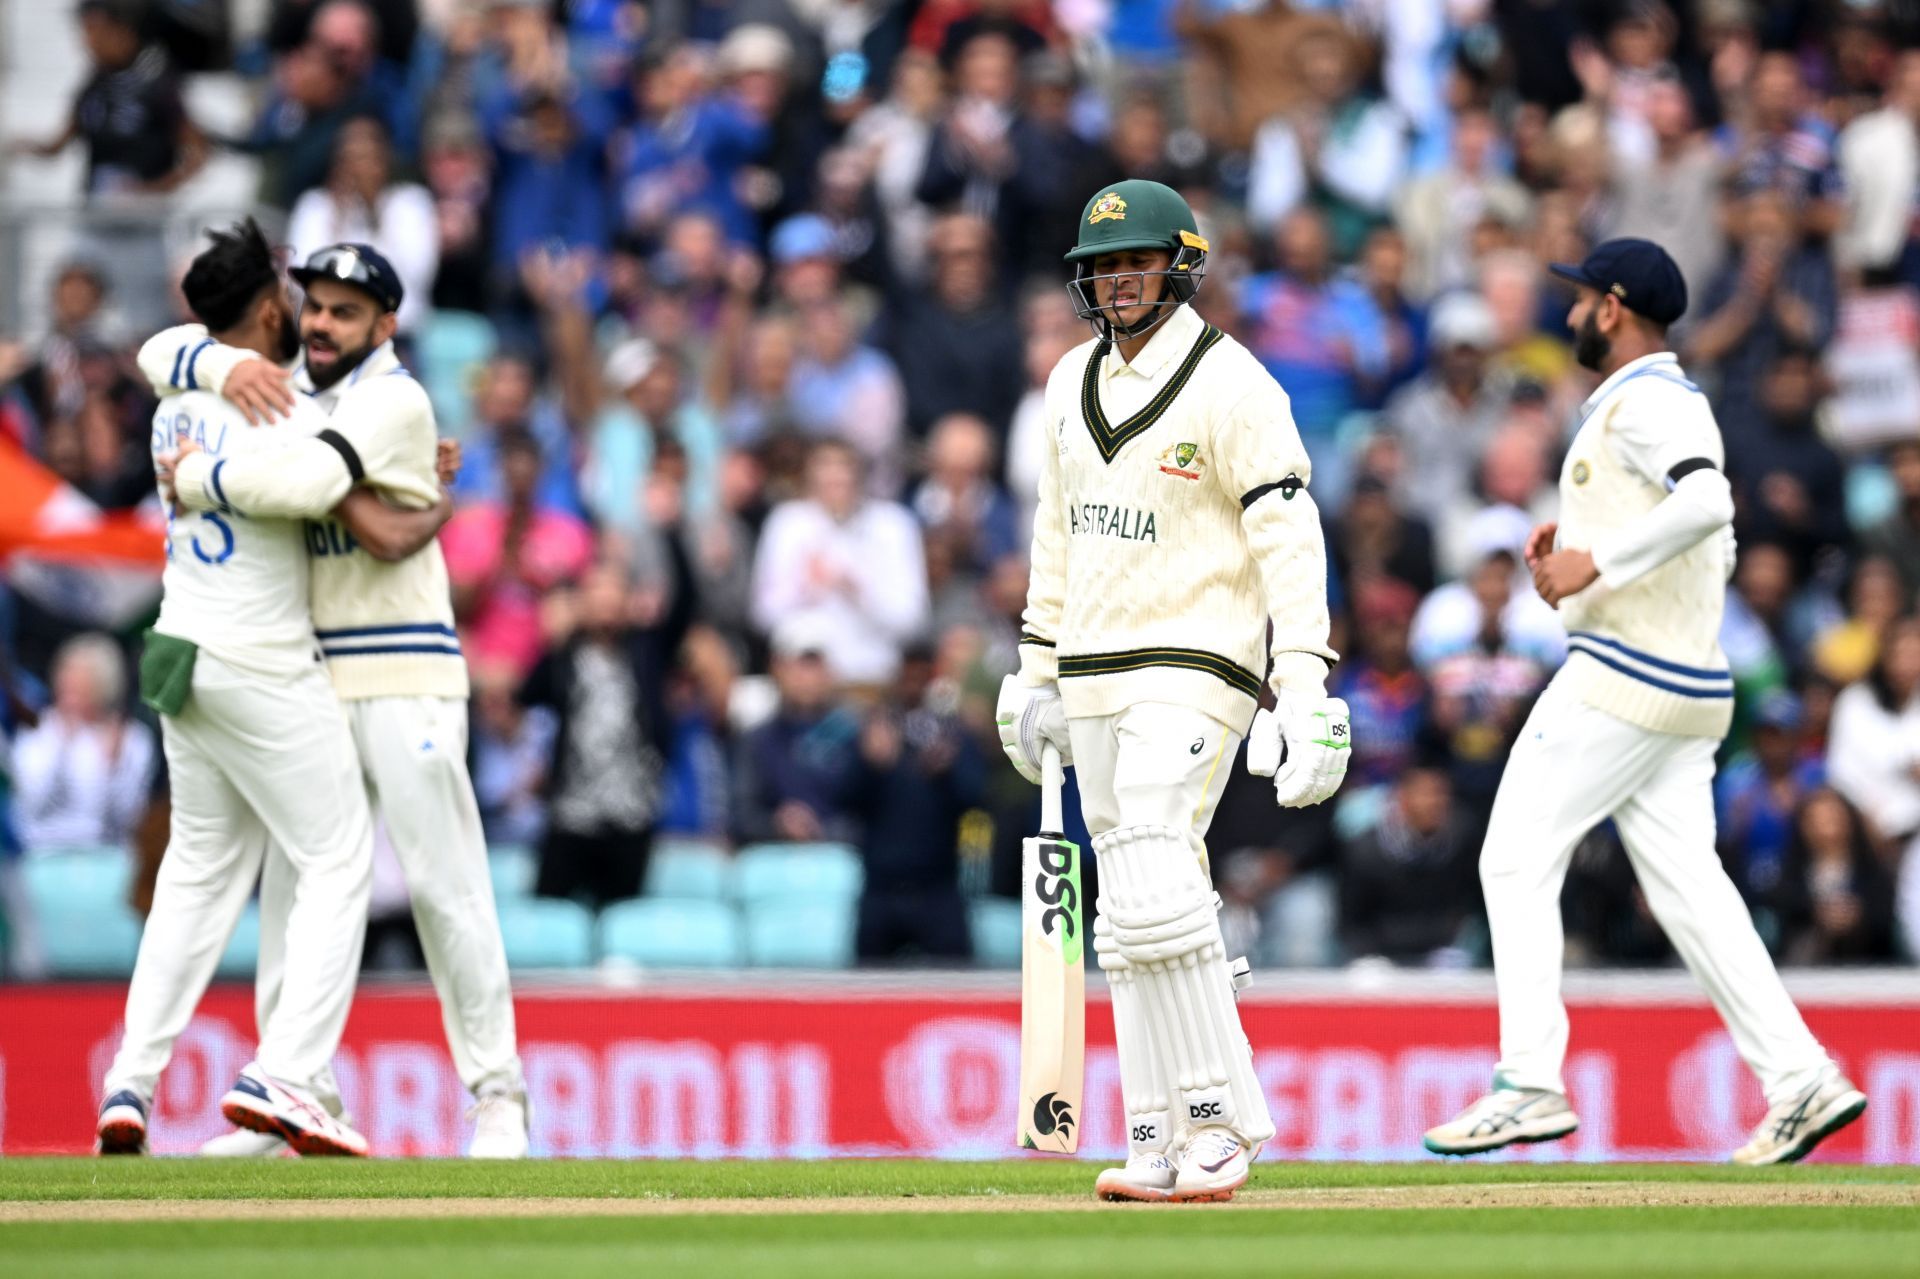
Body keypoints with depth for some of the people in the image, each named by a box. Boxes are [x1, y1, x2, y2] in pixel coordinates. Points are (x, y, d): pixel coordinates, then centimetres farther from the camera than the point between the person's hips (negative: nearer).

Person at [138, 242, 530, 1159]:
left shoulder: (392, 399, -11)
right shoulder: (290, 386, 12)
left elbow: (306, 482, -28)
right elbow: (163, 354, 9)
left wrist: (196, 481, -14)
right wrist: (227, 365, -12)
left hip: (405, 679, -7)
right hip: (314, 682, 7)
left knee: (443, 883, -8)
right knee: (295, 880, 4)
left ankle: (497, 1096, -5)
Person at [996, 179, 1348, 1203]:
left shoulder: (1232, 387, -11)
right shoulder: (1074, 381, 12)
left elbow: (1289, 539, -15)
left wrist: (1305, 697, -22)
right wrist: (1035, 671, 21)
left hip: (1194, 671, -8)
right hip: (1092, 679, 8)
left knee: (1156, 893, -19)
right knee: (1130, 915, 6)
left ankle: (1218, 1120, -11)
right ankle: (1164, 1144, 7)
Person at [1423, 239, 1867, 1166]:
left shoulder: (1643, 402, -12)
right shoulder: (1673, 402, 21)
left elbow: (1707, 501, -29)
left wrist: (1595, 561, -26)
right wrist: (1577, 546, 18)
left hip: (1624, 675, -10)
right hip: (1685, 688, 10)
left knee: (1517, 861, -5)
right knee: (1684, 882, 5)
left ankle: (1530, 1083, -9)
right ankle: (1800, 1077, -3)